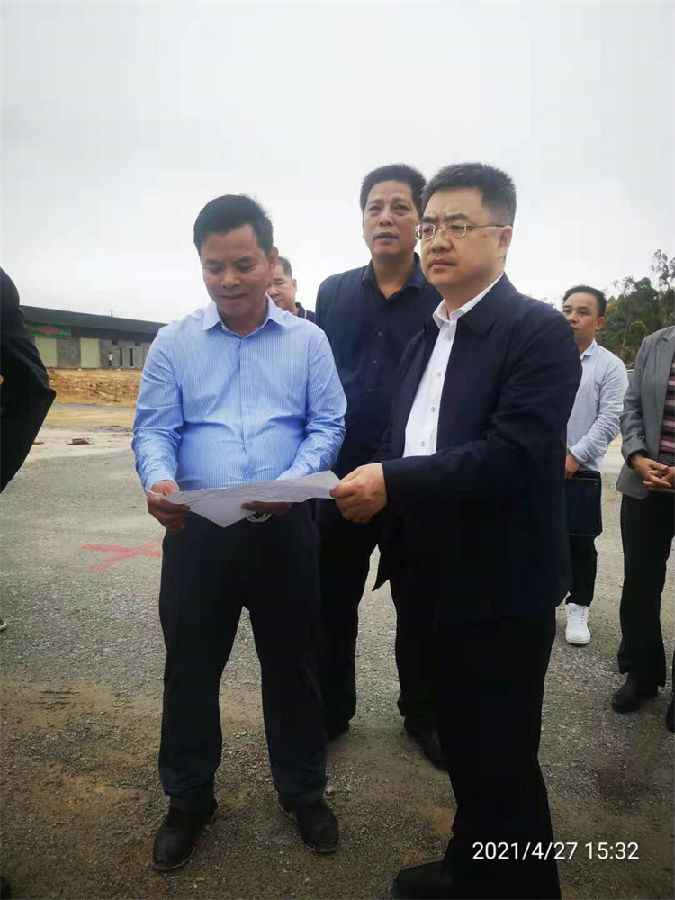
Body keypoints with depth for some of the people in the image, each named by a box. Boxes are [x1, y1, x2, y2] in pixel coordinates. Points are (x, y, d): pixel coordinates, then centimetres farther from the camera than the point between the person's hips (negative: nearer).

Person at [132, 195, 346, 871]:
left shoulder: (308, 341, 3)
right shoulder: (172, 343, 3)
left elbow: (327, 425, -2)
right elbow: (153, 430, -2)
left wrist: (292, 482, -21)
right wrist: (159, 480, -24)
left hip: (285, 529, 0)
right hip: (197, 529, 1)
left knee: (292, 663, 13)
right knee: (190, 666, 12)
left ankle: (303, 790, 35)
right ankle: (188, 798, 34)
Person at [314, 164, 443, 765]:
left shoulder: (445, 297, -4)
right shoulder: (333, 293, 5)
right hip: (339, 478, 3)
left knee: (420, 610, 13)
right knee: (331, 604, 14)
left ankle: (423, 715, 36)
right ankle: (331, 710, 35)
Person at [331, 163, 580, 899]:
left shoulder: (539, 331, -13)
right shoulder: (424, 339, 12)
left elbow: (512, 454, -25)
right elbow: (406, 446, 12)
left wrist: (393, 482, -29)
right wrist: (373, 490, -7)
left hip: (502, 587, -8)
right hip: (440, 581, 8)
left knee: (502, 758, 7)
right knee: (461, 744, 23)